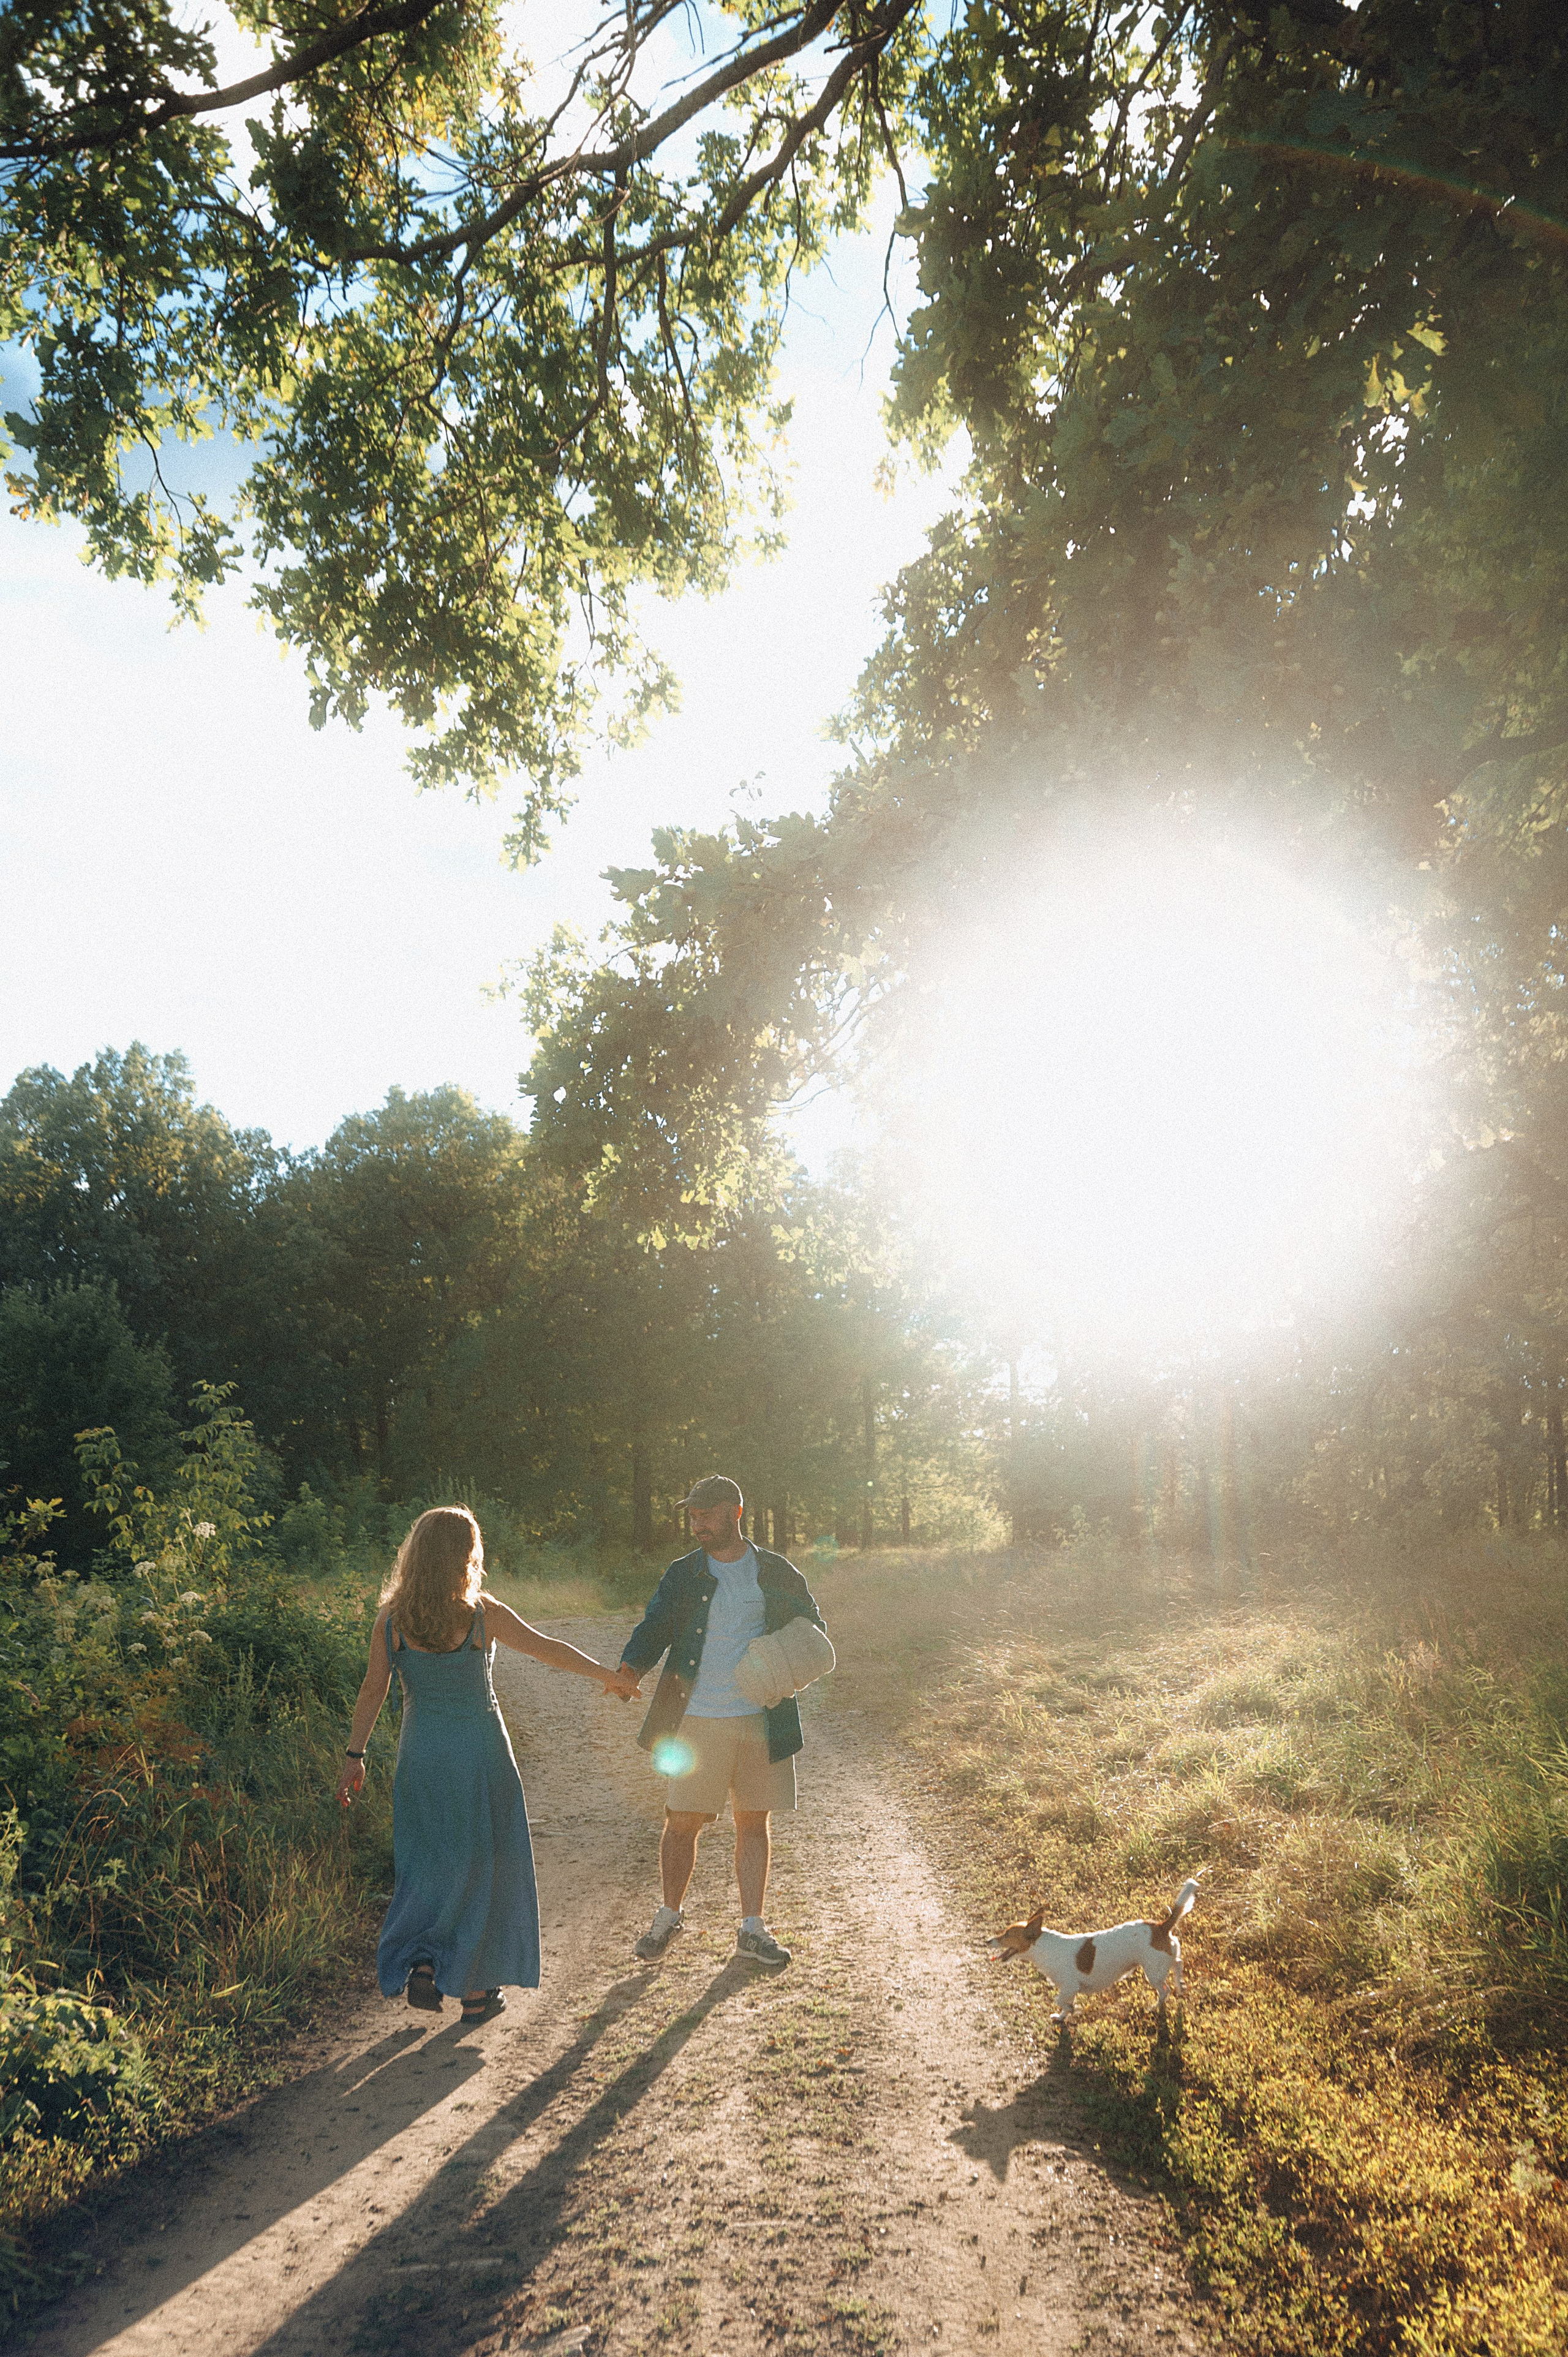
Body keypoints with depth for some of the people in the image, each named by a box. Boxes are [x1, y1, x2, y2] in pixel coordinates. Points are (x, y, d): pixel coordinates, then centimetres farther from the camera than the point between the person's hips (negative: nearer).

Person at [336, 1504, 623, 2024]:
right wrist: (606, 1674, 8)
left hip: (421, 1755, 3)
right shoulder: (483, 1615, -15)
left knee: (431, 1864, 20)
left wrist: (355, 1756, 6)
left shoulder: (391, 1619, -7)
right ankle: (475, 1990, 20)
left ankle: (422, 1964, 5)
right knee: (482, 1868, 13)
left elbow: (373, 1690, -4)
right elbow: (549, 1649, -5)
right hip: (479, 1752, -3)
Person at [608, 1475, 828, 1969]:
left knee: (754, 1822, 8)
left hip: (761, 1720, 1)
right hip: (698, 1721, 0)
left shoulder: (776, 1572, 5)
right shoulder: (682, 1574, 4)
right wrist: (631, 1669, -25)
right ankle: (669, 1916, 26)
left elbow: (812, 1628, 12)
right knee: (682, 1821, 3)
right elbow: (654, 1627, -5)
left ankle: (752, 1929, 21)